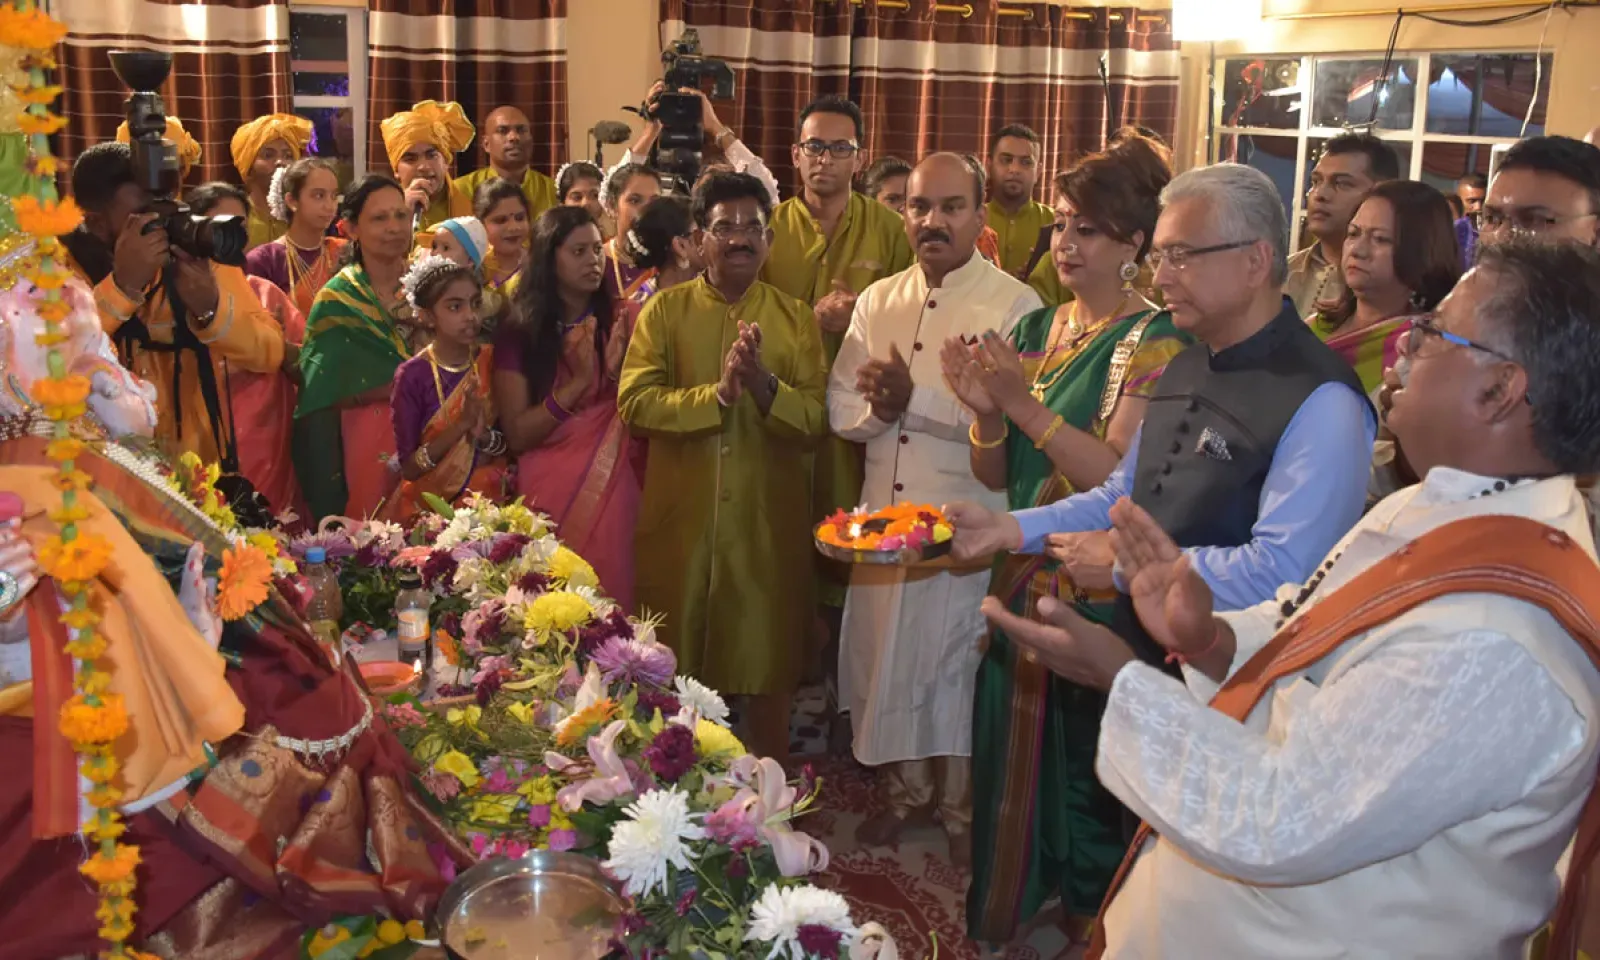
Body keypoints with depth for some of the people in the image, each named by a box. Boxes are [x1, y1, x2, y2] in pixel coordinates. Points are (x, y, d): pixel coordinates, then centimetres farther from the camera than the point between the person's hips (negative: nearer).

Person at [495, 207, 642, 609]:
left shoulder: (627, 319, 2)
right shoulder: (518, 333, 1)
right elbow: (517, 435, -6)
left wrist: (619, 373, -17)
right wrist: (579, 383, -15)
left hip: (615, 492, 1)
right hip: (547, 495, 0)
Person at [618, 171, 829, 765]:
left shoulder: (796, 319, 5)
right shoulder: (664, 310, 3)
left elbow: (816, 420, -4)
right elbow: (634, 401, -11)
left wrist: (764, 385, -22)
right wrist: (717, 394, -22)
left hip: (769, 523, 1)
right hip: (679, 520, 0)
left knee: (767, 668, 10)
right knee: (675, 663, 10)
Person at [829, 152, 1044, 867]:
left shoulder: (1015, 306, -10)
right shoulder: (878, 302, 9)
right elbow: (843, 409, 6)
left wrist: (911, 399, -21)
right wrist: (878, 409, -15)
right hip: (884, 516, 5)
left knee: (961, 667, 8)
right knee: (889, 658, 16)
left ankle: (961, 806, 30)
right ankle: (906, 788, 38)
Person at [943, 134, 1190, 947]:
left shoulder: (1154, 344, -11)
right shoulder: (1033, 329, 7)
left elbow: (1119, 476, -21)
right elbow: (996, 476, 8)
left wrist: (1024, 404, -25)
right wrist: (985, 412, -12)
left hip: (1096, 593, -6)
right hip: (1023, 577, 6)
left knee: (1081, 769, 7)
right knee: (1010, 755, 17)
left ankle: (1086, 919, 30)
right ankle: (1002, 918, 37)